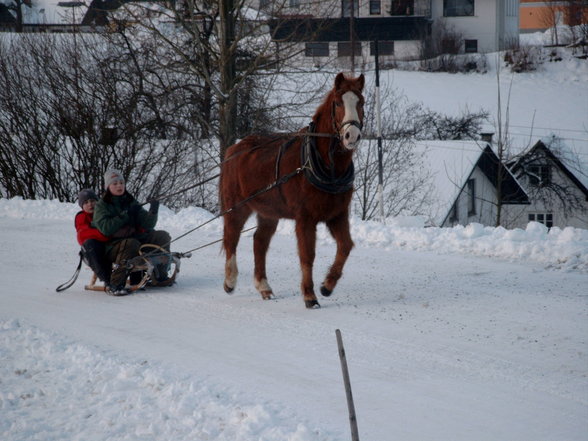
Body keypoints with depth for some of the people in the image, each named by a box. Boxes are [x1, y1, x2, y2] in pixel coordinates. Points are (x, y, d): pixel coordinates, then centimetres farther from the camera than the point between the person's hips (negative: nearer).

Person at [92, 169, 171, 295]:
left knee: (163, 236, -9)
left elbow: (147, 224, 5)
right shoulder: (102, 205, 1)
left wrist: (153, 211, -15)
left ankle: (160, 275, -5)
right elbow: (105, 228, -16)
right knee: (132, 244, -38)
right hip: (113, 246, -6)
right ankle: (116, 285, -35)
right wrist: (124, 215, -16)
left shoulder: (131, 202, 14)